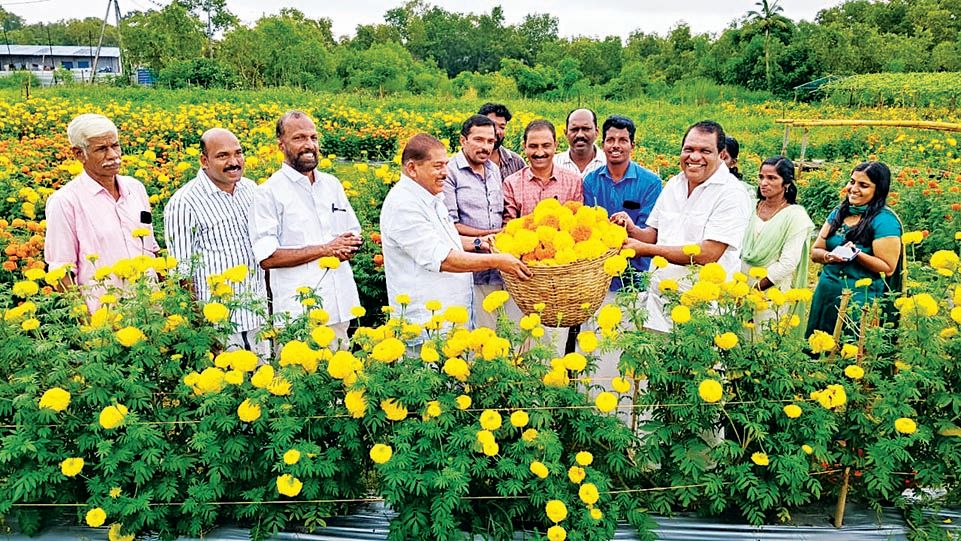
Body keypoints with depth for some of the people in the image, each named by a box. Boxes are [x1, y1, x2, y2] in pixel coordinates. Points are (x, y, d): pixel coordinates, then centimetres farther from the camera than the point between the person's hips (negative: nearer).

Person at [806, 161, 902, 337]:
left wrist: (856, 254, -24)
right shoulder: (839, 212, 9)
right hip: (825, 291, 6)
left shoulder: (884, 220, -9)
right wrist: (829, 256, -13)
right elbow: (815, 252, 8)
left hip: (860, 298, -6)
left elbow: (888, 268, -12)